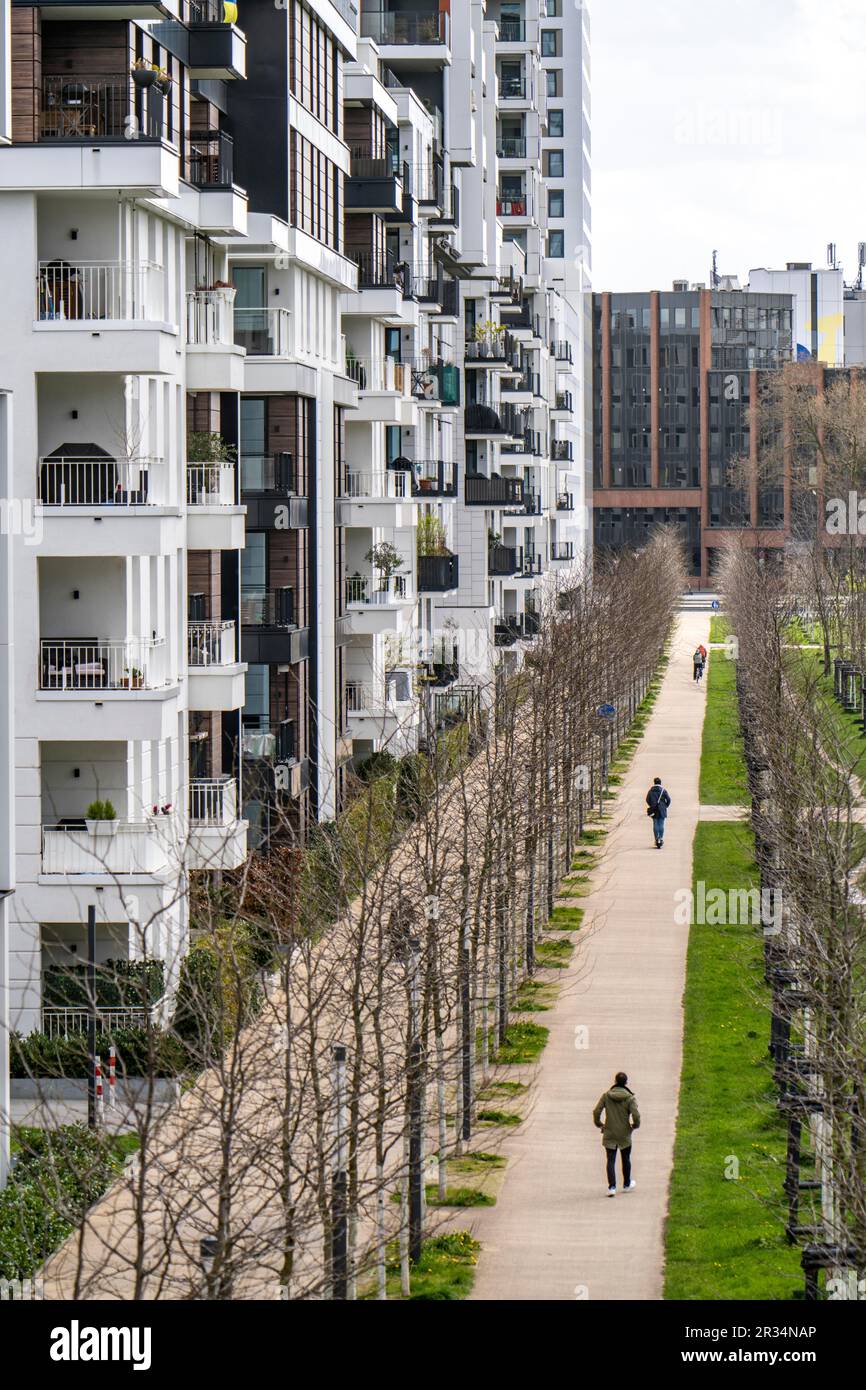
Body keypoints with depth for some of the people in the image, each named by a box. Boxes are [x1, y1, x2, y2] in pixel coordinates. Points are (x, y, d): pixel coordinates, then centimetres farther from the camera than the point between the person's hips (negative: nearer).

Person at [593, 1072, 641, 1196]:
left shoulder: (606, 1096, -6)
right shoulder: (630, 1098, -11)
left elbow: (596, 1112, -8)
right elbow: (636, 1115, -18)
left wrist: (599, 1124, 9)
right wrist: (635, 1125, 3)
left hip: (609, 1134, 0)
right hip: (625, 1134, 0)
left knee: (610, 1160, 3)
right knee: (626, 1159, 18)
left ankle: (612, 1187, -10)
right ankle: (627, 1185, 33)